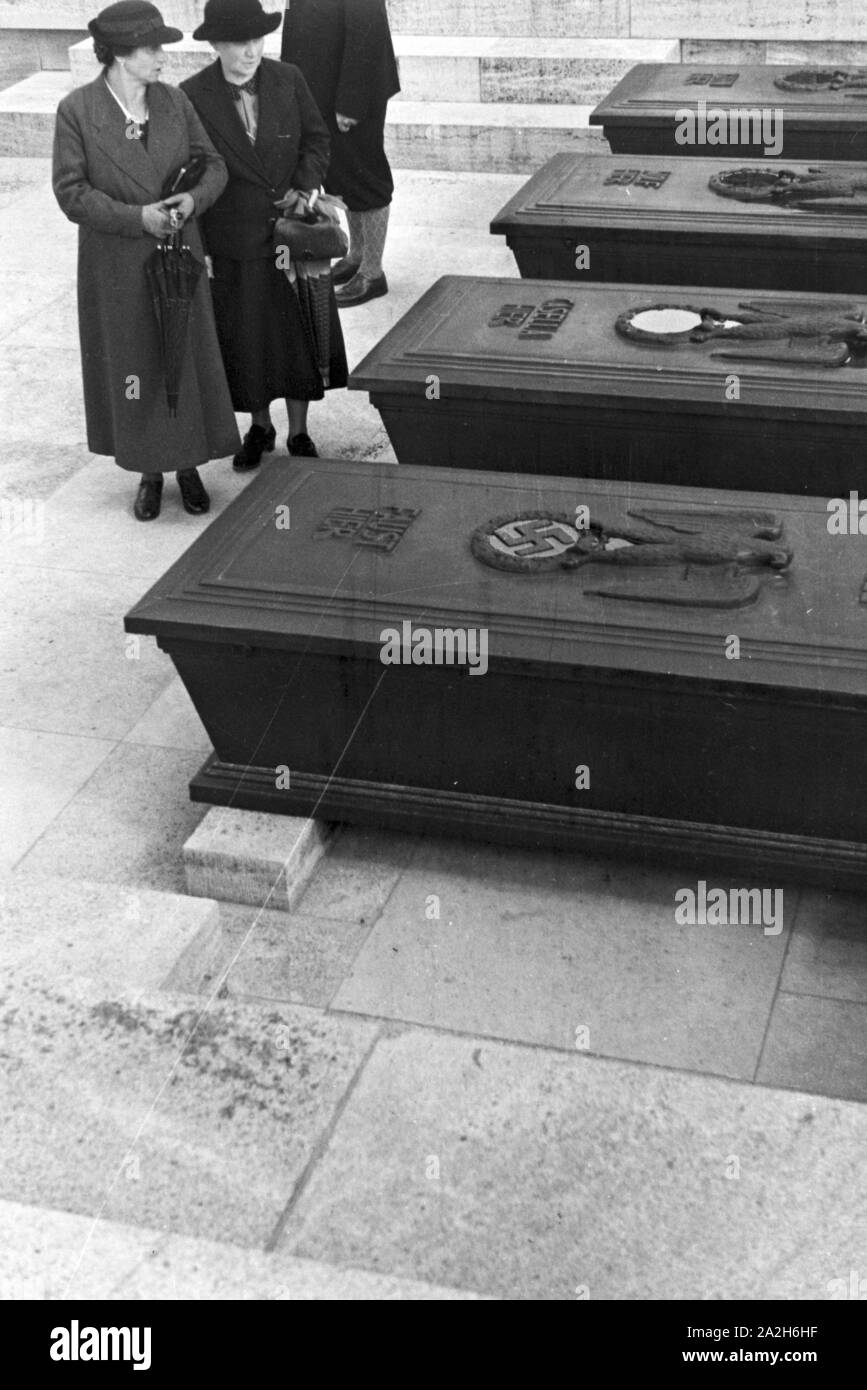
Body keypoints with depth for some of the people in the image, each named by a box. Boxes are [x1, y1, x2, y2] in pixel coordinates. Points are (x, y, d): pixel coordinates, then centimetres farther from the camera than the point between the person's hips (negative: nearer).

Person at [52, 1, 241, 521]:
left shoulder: (174, 101, -2)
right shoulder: (77, 111, -12)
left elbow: (213, 164, 3)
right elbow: (71, 192, -13)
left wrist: (193, 199, -18)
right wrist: (136, 217, -23)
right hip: (117, 268, -2)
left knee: (187, 359, 10)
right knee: (131, 369, 9)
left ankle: (188, 465, 26)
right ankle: (149, 473, 25)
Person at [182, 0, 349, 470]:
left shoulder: (288, 79, -7)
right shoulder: (193, 96, -12)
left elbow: (315, 137, 5)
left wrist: (304, 186, -12)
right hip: (235, 245, -1)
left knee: (300, 336, 10)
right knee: (245, 341, 10)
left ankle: (299, 433, 27)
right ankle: (260, 427, 33)